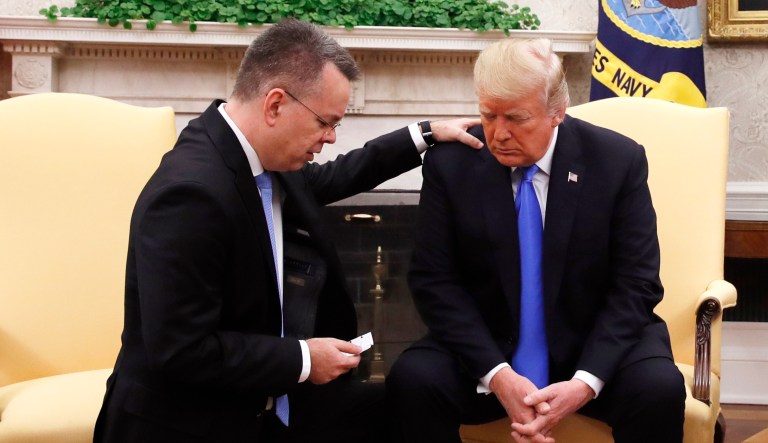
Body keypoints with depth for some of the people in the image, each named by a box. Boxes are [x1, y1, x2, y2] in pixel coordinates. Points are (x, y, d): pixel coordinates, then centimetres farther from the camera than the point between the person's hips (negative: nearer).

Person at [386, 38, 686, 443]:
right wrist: (497, 375, -21)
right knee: (412, 380, -26)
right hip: (486, 349, 1)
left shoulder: (619, 161, -8)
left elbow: (636, 285, -8)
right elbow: (434, 281, -7)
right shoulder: (450, 164, -7)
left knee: (659, 389, -29)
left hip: (594, 348, 0)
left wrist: (585, 383, -22)